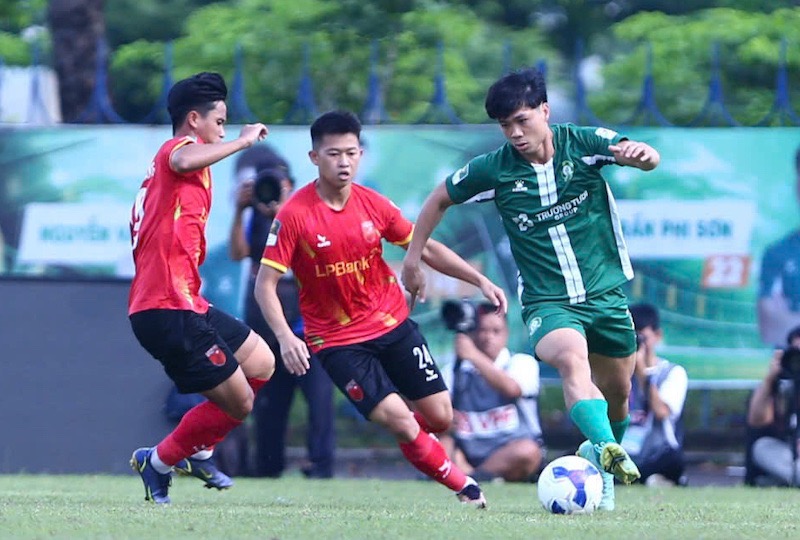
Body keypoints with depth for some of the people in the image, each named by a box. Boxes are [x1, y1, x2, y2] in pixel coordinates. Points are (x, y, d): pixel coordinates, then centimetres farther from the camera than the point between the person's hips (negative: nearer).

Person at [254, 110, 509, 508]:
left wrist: (480, 280, 1)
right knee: (398, 421, -17)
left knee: (439, 416, 1)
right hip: (337, 340, -4)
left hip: (393, 325, 4)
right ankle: (461, 484, 5)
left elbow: (426, 249, 9)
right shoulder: (294, 215, -16)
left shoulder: (375, 205, -3)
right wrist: (285, 337, -30)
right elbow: (265, 284, -15)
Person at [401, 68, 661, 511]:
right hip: (547, 303, -2)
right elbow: (440, 199, 11)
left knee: (617, 390, 12)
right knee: (573, 359, -33)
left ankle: (601, 455, 41)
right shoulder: (494, 169, -6)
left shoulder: (583, 143, -8)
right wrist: (412, 258, 11)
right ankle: (608, 450, -51)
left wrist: (640, 154, -48)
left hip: (606, 292, 2)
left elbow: (645, 157, -23)